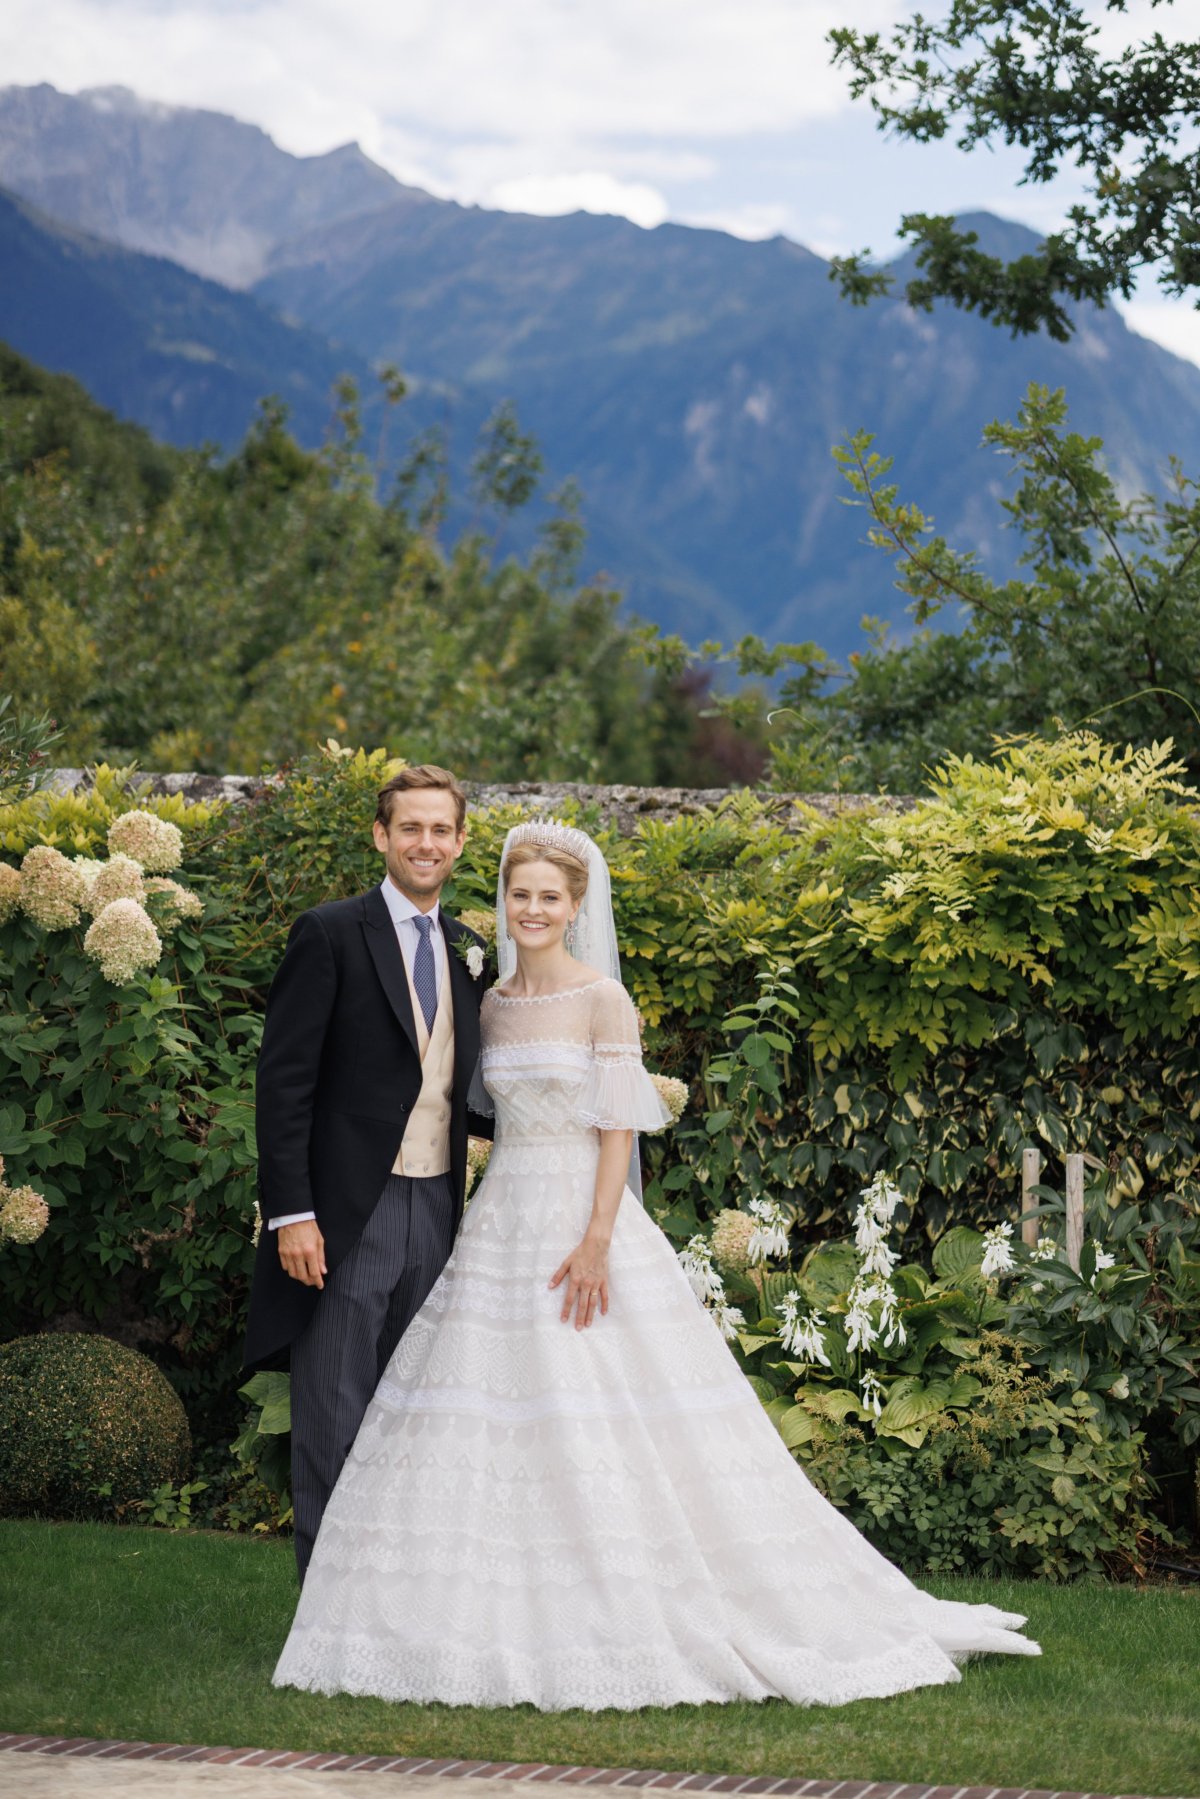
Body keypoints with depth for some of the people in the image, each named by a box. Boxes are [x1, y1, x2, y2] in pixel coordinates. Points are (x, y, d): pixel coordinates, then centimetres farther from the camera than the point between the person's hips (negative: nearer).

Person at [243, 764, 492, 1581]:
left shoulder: (466, 951, 13)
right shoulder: (330, 934, -6)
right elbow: (285, 1080, -10)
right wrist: (290, 1213, -16)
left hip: (435, 1208, 6)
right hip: (347, 1214, -6)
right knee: (334, 1419, -1)